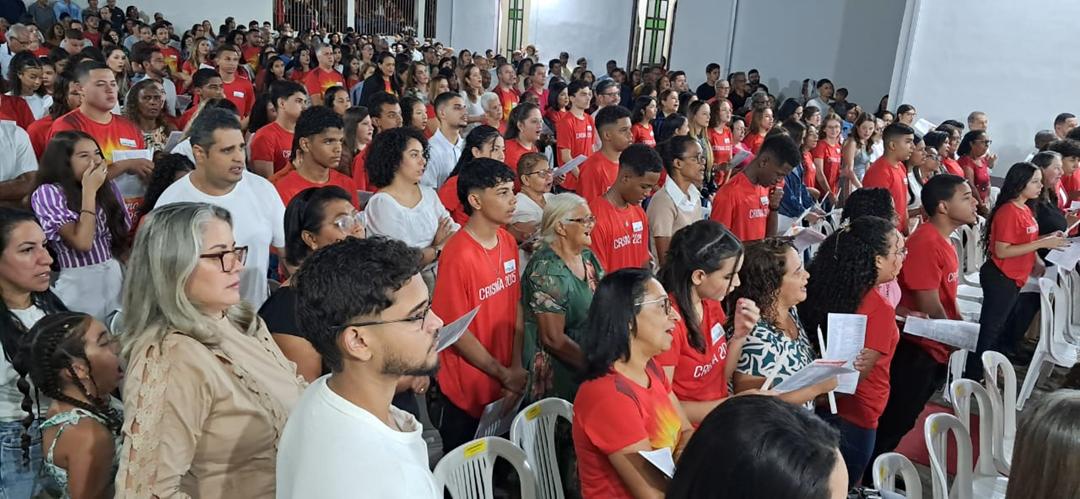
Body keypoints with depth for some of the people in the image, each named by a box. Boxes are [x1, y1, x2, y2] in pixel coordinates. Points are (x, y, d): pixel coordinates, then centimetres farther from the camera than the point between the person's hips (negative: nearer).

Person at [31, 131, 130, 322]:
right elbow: (82, 242, -19)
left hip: (116, 279, 5)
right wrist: (89, 191, -15)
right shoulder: (48, 193, -9)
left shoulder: (108, 188, 7)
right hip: (79, 285, -5)